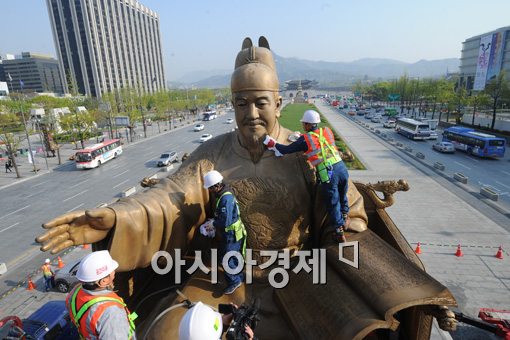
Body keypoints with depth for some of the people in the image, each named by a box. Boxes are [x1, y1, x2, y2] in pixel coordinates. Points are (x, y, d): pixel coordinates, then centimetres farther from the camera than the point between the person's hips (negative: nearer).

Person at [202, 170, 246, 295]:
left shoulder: (226, 199, -29)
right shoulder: (223, 195, 4)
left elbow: (225, 222, -31)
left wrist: (212, 223, -16)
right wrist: (213, 221, 5)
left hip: (232, 235, -10)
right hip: (231, 233, 10)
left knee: (226, 259, 1)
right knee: (233, 256, 23)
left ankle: (234, 281, 19)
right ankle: (238, 277, 40)